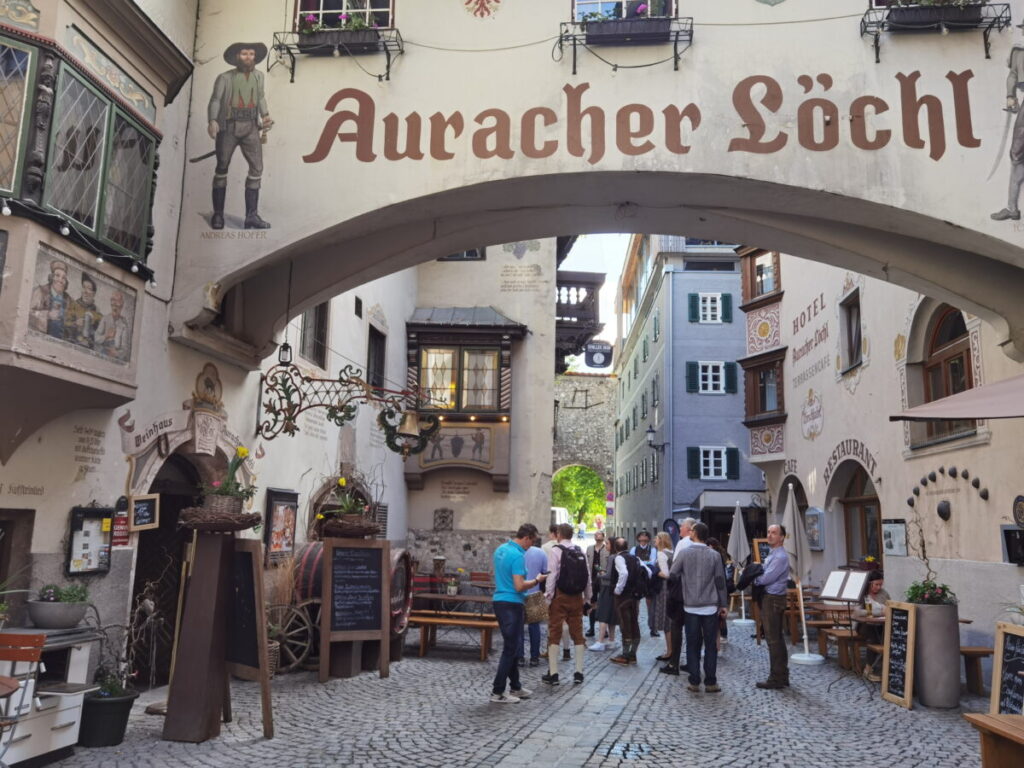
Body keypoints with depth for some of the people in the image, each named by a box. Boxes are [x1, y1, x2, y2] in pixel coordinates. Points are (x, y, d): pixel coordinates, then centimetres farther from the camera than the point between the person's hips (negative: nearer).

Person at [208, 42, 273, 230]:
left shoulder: (258, 75, 10)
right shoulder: (225, 78, -3)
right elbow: (215, 101, -5)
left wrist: (265, 115, 7)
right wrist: (212, 121, -20)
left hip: (250, 128, 3)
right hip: (228, 127, -3)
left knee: (257, 168, -8)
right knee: (222, 169, 5)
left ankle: (251, 216, -5)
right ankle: (218, 214, 15)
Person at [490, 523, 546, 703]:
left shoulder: (500, 549, 9)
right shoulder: (518, 556, -19)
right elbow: (519, 586, -22)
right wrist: (537, 580, -8)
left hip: (499, 600, 9)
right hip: (511, 604, -9)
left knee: (512, 645, 17)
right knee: (511, 648, -1)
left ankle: (515, 687, 26)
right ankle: (497, 692, 3)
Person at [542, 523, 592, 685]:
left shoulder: (556, 551, -9)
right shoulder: (580, 552, 6)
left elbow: (552, 575, -14)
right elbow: (588, 576, 6)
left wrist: (548, 597, -9)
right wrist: (587, 598, 15)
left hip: (560, 596, -4)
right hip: (577, 597, 5)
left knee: (554, 634, 3)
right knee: (578, 634, 11)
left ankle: (553, 674, 5)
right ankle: (579, 673, 13)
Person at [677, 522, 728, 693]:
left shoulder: (684, 553, -4)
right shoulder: (714, 555, -3)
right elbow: (720, 581, -1)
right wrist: (722, 604, 7)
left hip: (691, 607, 0)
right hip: (710, 607, 0)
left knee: (693, 645, 6)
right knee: (711, 645, 7)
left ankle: (694, 682, 6)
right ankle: (710, 682, 7)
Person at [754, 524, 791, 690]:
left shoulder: (780, 557, -17)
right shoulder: (772, 555, 15)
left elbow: (767, 578, -20)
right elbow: (765, 574, 17)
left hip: (772, 600, -10)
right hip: (771, 598, 10)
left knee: (773, 640, -5)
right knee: (777, 639, 15)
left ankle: (776, 679, 1)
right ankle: (782, 676, 23)